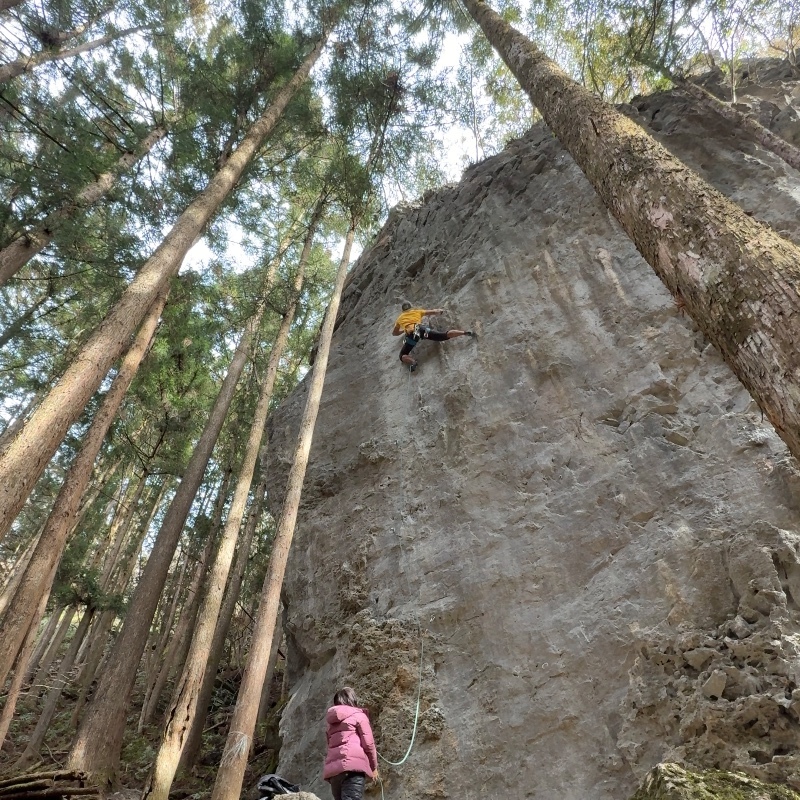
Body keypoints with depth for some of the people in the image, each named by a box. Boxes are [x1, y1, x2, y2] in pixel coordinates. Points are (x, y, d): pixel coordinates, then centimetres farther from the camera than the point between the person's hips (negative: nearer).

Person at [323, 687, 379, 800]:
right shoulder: (358, 715, 7)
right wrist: (374, 767, 14)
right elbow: (368, 743, 3)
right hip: (353, 764, -6)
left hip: (332, 768, 6)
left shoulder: (330, 720, 25)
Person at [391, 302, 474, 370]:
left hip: (410, 334, -1)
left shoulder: (400, 318, 33)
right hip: (421, 328, 1)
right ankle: (465, 332, -18)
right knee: (444, 335, -2)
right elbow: (433, 312, 36)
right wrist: (440, 310, 58)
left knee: (403, 356, 6)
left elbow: (394, 333, 43)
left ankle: (413, 362, -25)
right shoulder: (417, 311, 32)